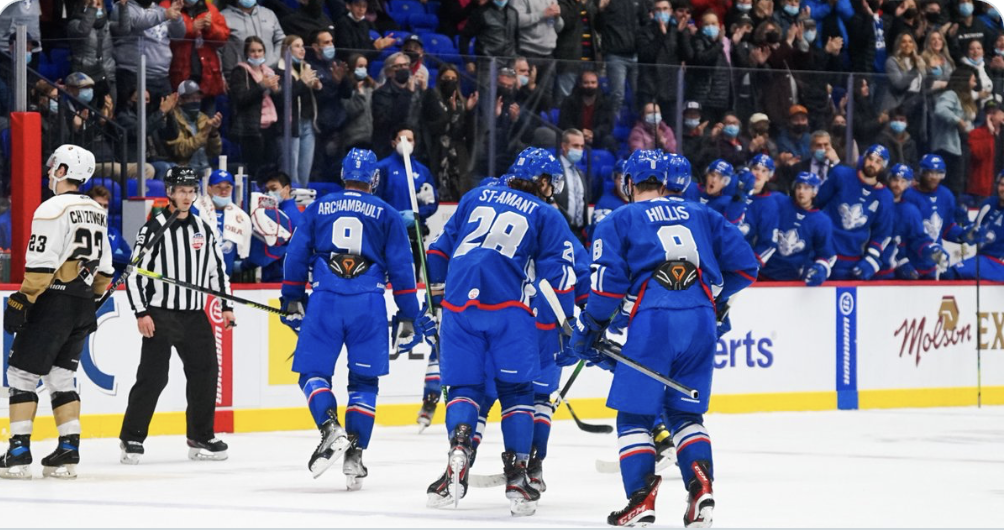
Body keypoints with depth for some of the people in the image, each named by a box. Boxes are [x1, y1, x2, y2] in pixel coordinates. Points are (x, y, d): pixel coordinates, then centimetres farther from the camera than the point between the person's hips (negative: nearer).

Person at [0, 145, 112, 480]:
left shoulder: (52, 209, -13)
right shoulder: (97, 213, 13)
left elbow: (41, 265, -19)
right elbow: (104, 268, 17)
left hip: (54, 302, -8)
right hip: (82, 309, 8)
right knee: (60, 377, 15)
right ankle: (68, 452, 9)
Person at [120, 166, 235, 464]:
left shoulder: (203, 229, 10)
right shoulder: (154, 229, -7)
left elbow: (217, 268, 18)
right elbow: (134, 272, -9)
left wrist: (226, 306, 10)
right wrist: (141, 313, -14)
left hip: (194, 316, 6)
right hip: (160, 315, -6)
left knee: (205, 373, 5)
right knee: (152, 377, -10)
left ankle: (201, 439, 17)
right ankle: (132, 439, -4)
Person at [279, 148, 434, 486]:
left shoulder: (318, 208, 12)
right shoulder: (386, 215, 10)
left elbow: (296, 256, 10)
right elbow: (401, 268, 7)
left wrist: (292, 301, 19)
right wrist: (409, 317, 11)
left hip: (324, 302, 0)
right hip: (368, 305, 0)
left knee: (313, 372, 7)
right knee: (364, 380, 9)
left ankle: (330, 429, -18)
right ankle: (354, 455, 1)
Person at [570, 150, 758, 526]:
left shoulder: (618, 221, 12)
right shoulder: (702, 216, 22)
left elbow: (608, 281, 0)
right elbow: (744, 266, 19)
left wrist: (589, 329, 11)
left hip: (653, 320, -3)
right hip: (701, 321, 3)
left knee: (634, 414, 6)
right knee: (686, 412, 16)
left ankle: (642, 496, -7)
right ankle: (701, 482, -4)